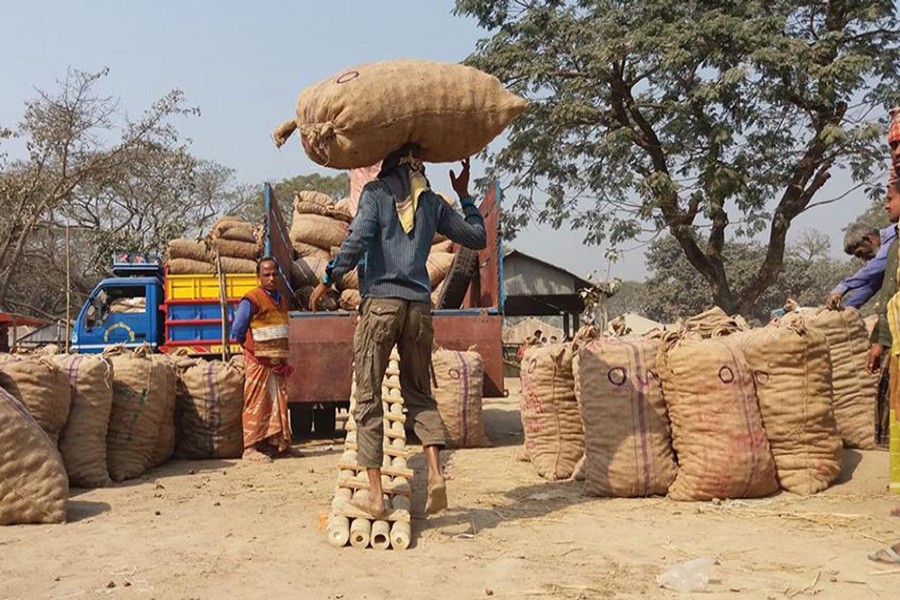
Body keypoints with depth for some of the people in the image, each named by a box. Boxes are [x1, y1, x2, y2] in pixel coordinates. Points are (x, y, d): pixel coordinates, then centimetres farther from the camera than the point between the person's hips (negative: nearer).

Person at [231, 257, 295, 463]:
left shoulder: (281, 299, 14)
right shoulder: (251, 300, -10)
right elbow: (237, 331, -9)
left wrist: (283, 359, 15)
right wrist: (251, 348, 2)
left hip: (278, 362, 7)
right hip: (258, 361, -7)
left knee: (279, 403, 11)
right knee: (256, 403, -6)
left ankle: (278, 442, 19)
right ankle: (250, 448, -3)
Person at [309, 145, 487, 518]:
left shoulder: (376, 192, 4)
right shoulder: (432, 201, 13)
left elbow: (358, 239, -10)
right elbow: (477, 238, 21)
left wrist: (328, 279, -1)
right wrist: (464, 196, 30)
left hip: (380, 302, -3)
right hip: (419, 305, 4)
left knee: (368, 397, 2)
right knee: (419, 394, 14)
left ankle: (375, 494, 1)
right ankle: (435, 473, -3)